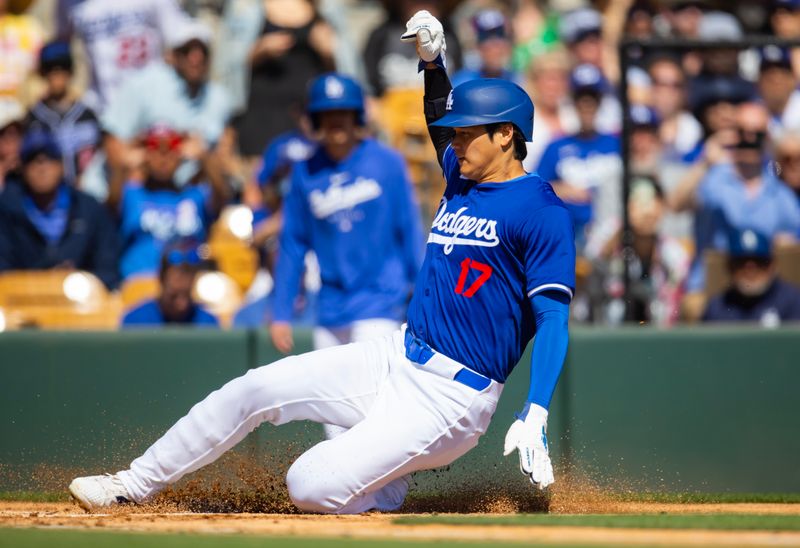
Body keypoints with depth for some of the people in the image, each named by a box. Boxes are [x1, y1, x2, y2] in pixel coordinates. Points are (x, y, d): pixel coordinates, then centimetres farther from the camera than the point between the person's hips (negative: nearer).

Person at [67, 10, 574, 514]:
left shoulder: (542, 211, -13)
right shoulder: (462, 181, 12)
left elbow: (554, 317, -18)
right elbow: (442, 118, 33)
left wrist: (535, 416, -27)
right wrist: (433, 61, 16)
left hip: (451, 398, -8)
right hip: (394, 358, 8)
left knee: (309, 485, -20)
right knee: (252, 390, 1)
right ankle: (135, 485, 14)